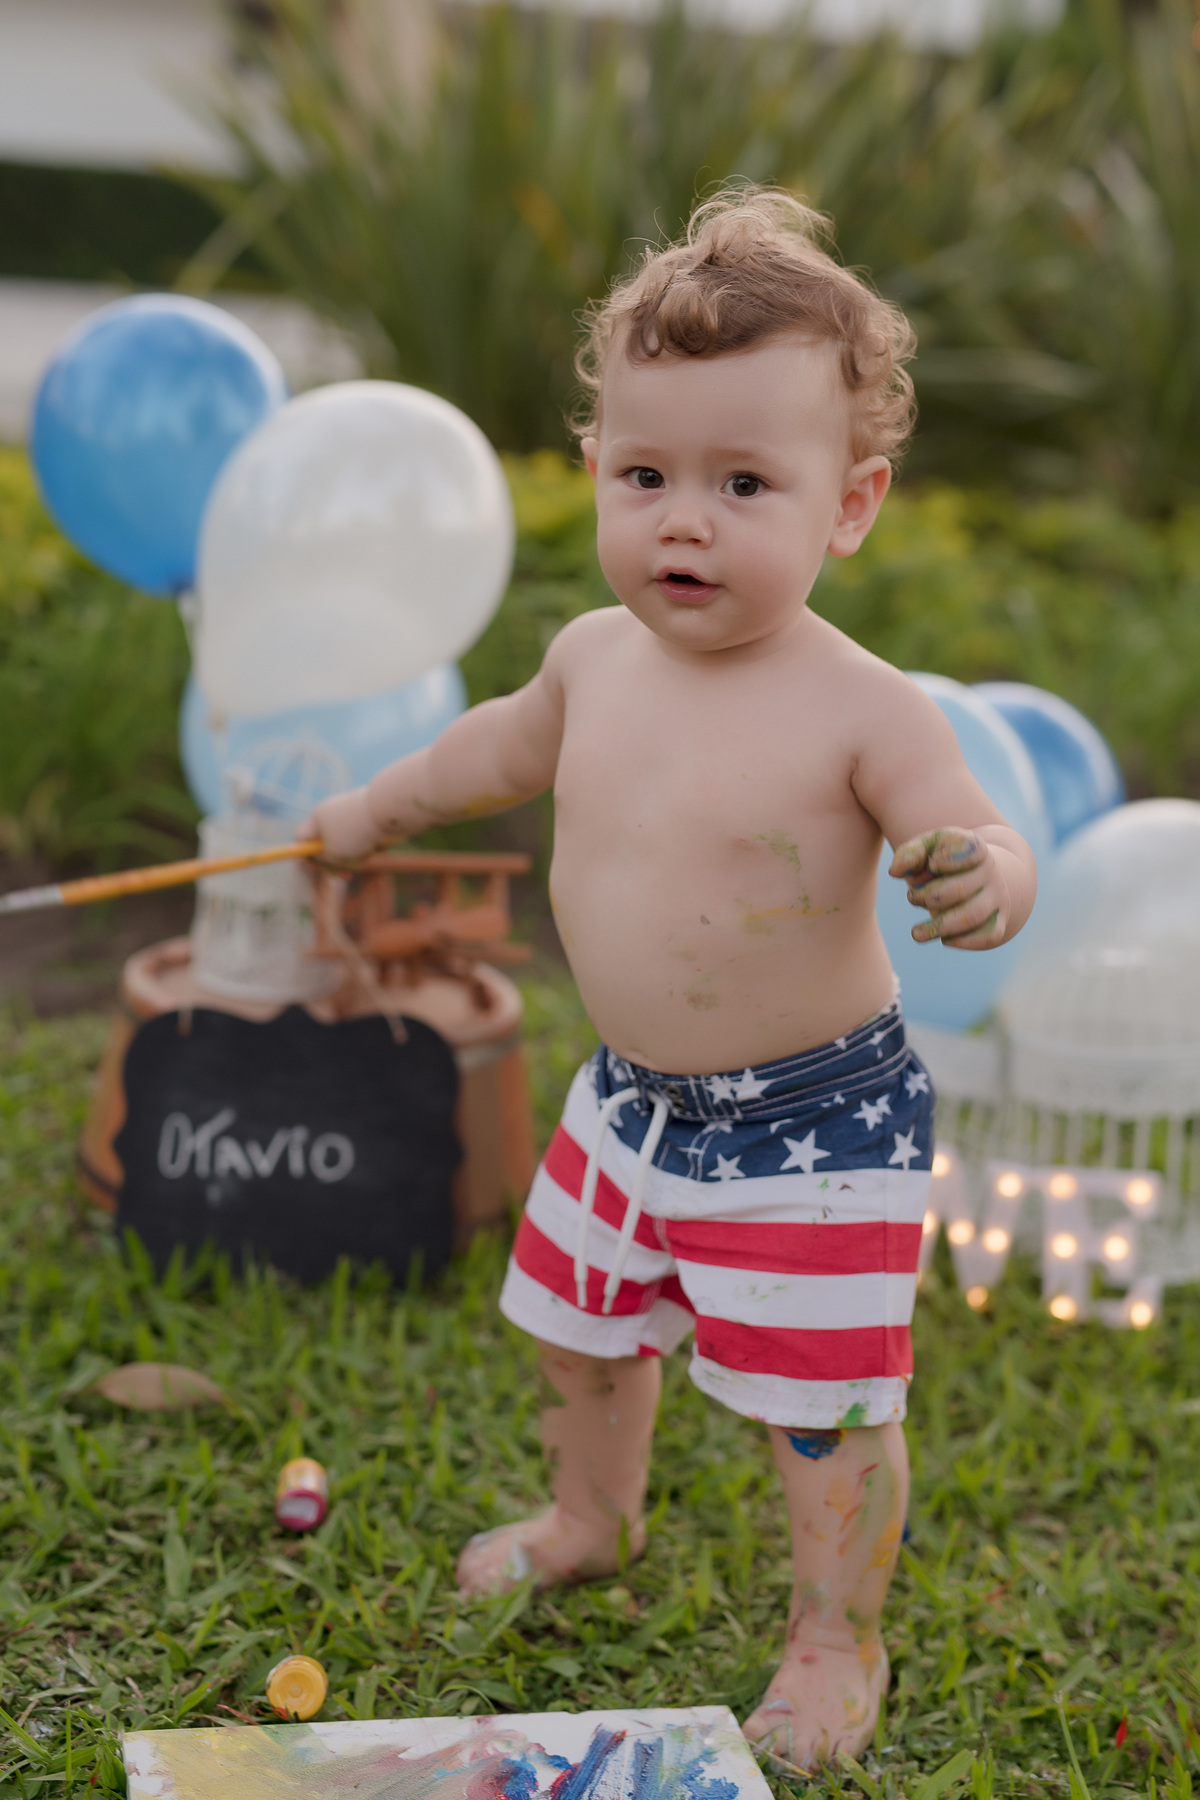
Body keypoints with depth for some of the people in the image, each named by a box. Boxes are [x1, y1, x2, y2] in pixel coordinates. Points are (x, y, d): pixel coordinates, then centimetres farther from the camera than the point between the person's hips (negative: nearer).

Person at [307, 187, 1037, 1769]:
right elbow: (518, 743, 17)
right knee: (582, 1329, 26)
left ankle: (839, 1641, 29)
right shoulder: (596, 657, -4)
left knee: (824, 1411, 3)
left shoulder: (861, 710, -24)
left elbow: (982, 842, -23)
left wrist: (983, 880, -48)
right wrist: (379, 806, 31)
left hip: (815, 1130, -7)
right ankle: (594, 1520, 55)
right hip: (630, 1104, 7)